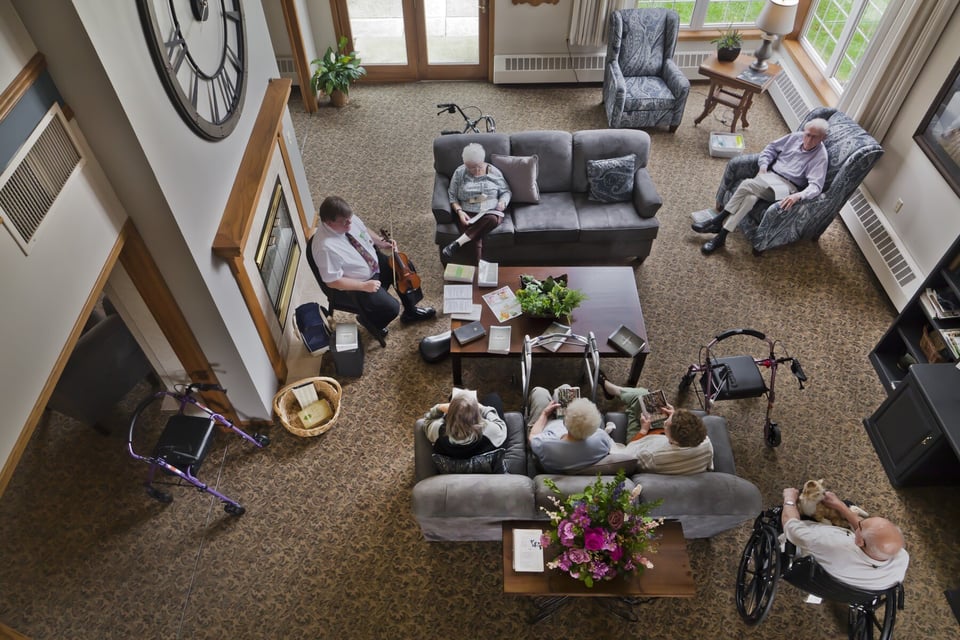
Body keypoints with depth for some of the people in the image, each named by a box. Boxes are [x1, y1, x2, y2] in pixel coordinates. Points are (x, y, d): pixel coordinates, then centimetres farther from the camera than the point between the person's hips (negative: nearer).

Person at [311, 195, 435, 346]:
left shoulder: (348, 219, -14)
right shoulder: (325, 247, -34)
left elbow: (364, 230, 8)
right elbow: (332, 281, -27)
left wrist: (381, 242, -7)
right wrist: (364, 286, -27)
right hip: (355, 285, -8)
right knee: (391, 307, -18)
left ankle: (410, 311, 29)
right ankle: (369, 320, 18)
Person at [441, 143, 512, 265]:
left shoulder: (493, 171, 6)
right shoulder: (459, 172, 4)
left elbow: (506, 191, 13)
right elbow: (452, 196, 5)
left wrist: (503, 202, -10)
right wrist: (459, 211, -14)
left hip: (490, 213, 1)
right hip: (468, 214, -1)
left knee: (492, 220, -37)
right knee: (475, 236, -35)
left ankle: (457, 243, -38)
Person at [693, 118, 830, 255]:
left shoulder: (820, 157, -10)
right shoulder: (797, 137, 6)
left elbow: (815, 186, -20)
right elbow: (771, 148, 18)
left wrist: (798, 195, -40)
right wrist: (763, 166, 1)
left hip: (787, 187, -5)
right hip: (770, 175, 5)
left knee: (748, 184, -29)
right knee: (751, 196, -30)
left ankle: (718, 222, -20)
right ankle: (721, 235, -32)